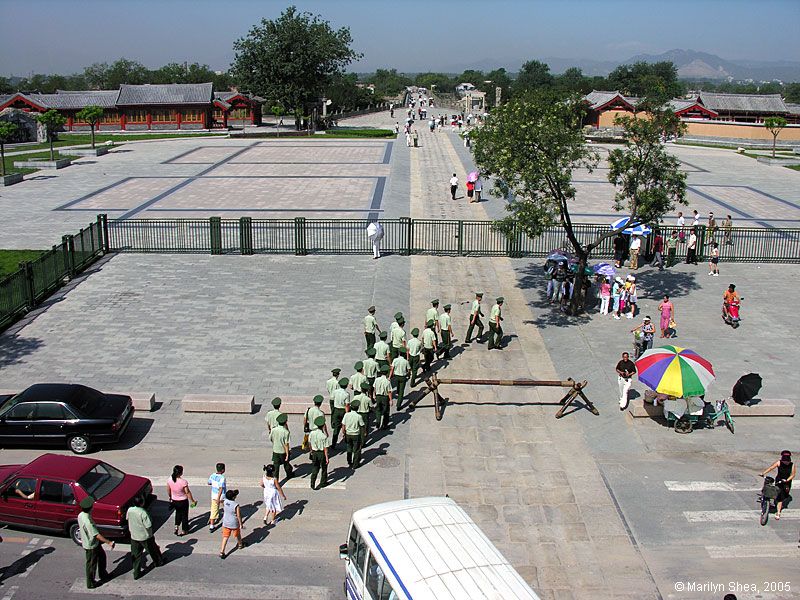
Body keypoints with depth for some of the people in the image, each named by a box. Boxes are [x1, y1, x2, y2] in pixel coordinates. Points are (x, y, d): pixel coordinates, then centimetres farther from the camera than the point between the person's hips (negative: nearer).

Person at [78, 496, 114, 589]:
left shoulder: (81, 515, -7)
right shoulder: (87, 521, -36)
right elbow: (97, 535, -32)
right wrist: (109, 542, -26)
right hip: (91, 546, -9)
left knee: (102, 556, 25)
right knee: (91, 564, 10)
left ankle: (103, 575, 42)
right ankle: (90, 584, 28)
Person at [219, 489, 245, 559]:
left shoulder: (224, 502, -13)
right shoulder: (236, 505, -26)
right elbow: (238, 515, -18)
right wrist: (241, 524, -8)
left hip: (225, 523, 3)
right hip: (234, 524, -3)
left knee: (225, 537, 11)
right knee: (237, 535, 23)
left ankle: (222, 552, 5)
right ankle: (240, 544, 48)